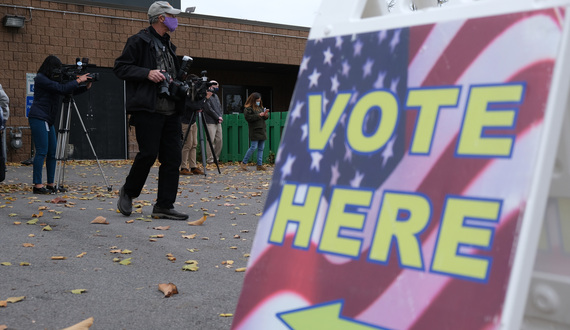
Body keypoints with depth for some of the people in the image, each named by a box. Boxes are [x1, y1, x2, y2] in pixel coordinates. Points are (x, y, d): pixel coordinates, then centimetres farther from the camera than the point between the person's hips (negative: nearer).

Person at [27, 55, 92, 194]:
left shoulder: (53, 80, 15)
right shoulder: (41, 79, -10)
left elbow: (70, 91, 16)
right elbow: (61, 89, -20)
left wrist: (86, 87, 0)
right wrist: (78, 80, -13)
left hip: (48, 120, 9)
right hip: (38, 118, -9)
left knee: (52, 152, 6)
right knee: (42, 151, -12)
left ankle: (51, 184, 10)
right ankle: (37, 185, -10)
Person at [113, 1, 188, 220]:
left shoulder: (168, 45, 23)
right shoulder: (139, 41, -2)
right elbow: (120, 67, -7)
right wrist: (147, 73, -18)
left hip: (170, 111, 8)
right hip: (147, 109, -8)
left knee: (172, 157, 1)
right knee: (148, 153, -10)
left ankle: (164, 206, 5)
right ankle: (128, 192, 15)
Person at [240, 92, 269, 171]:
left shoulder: (260, 107, 18)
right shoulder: (248, 108, -5)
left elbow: (264, 118, 22)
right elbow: (248, 118, -17)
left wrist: (266, 115, -2)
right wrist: (258, 115, -19)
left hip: (262, 130, 7)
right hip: (254, 131, -7)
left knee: (261, 148, 6)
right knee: (253, 147, -10)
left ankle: (260, 165, 9)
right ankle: (244, 163, 1)